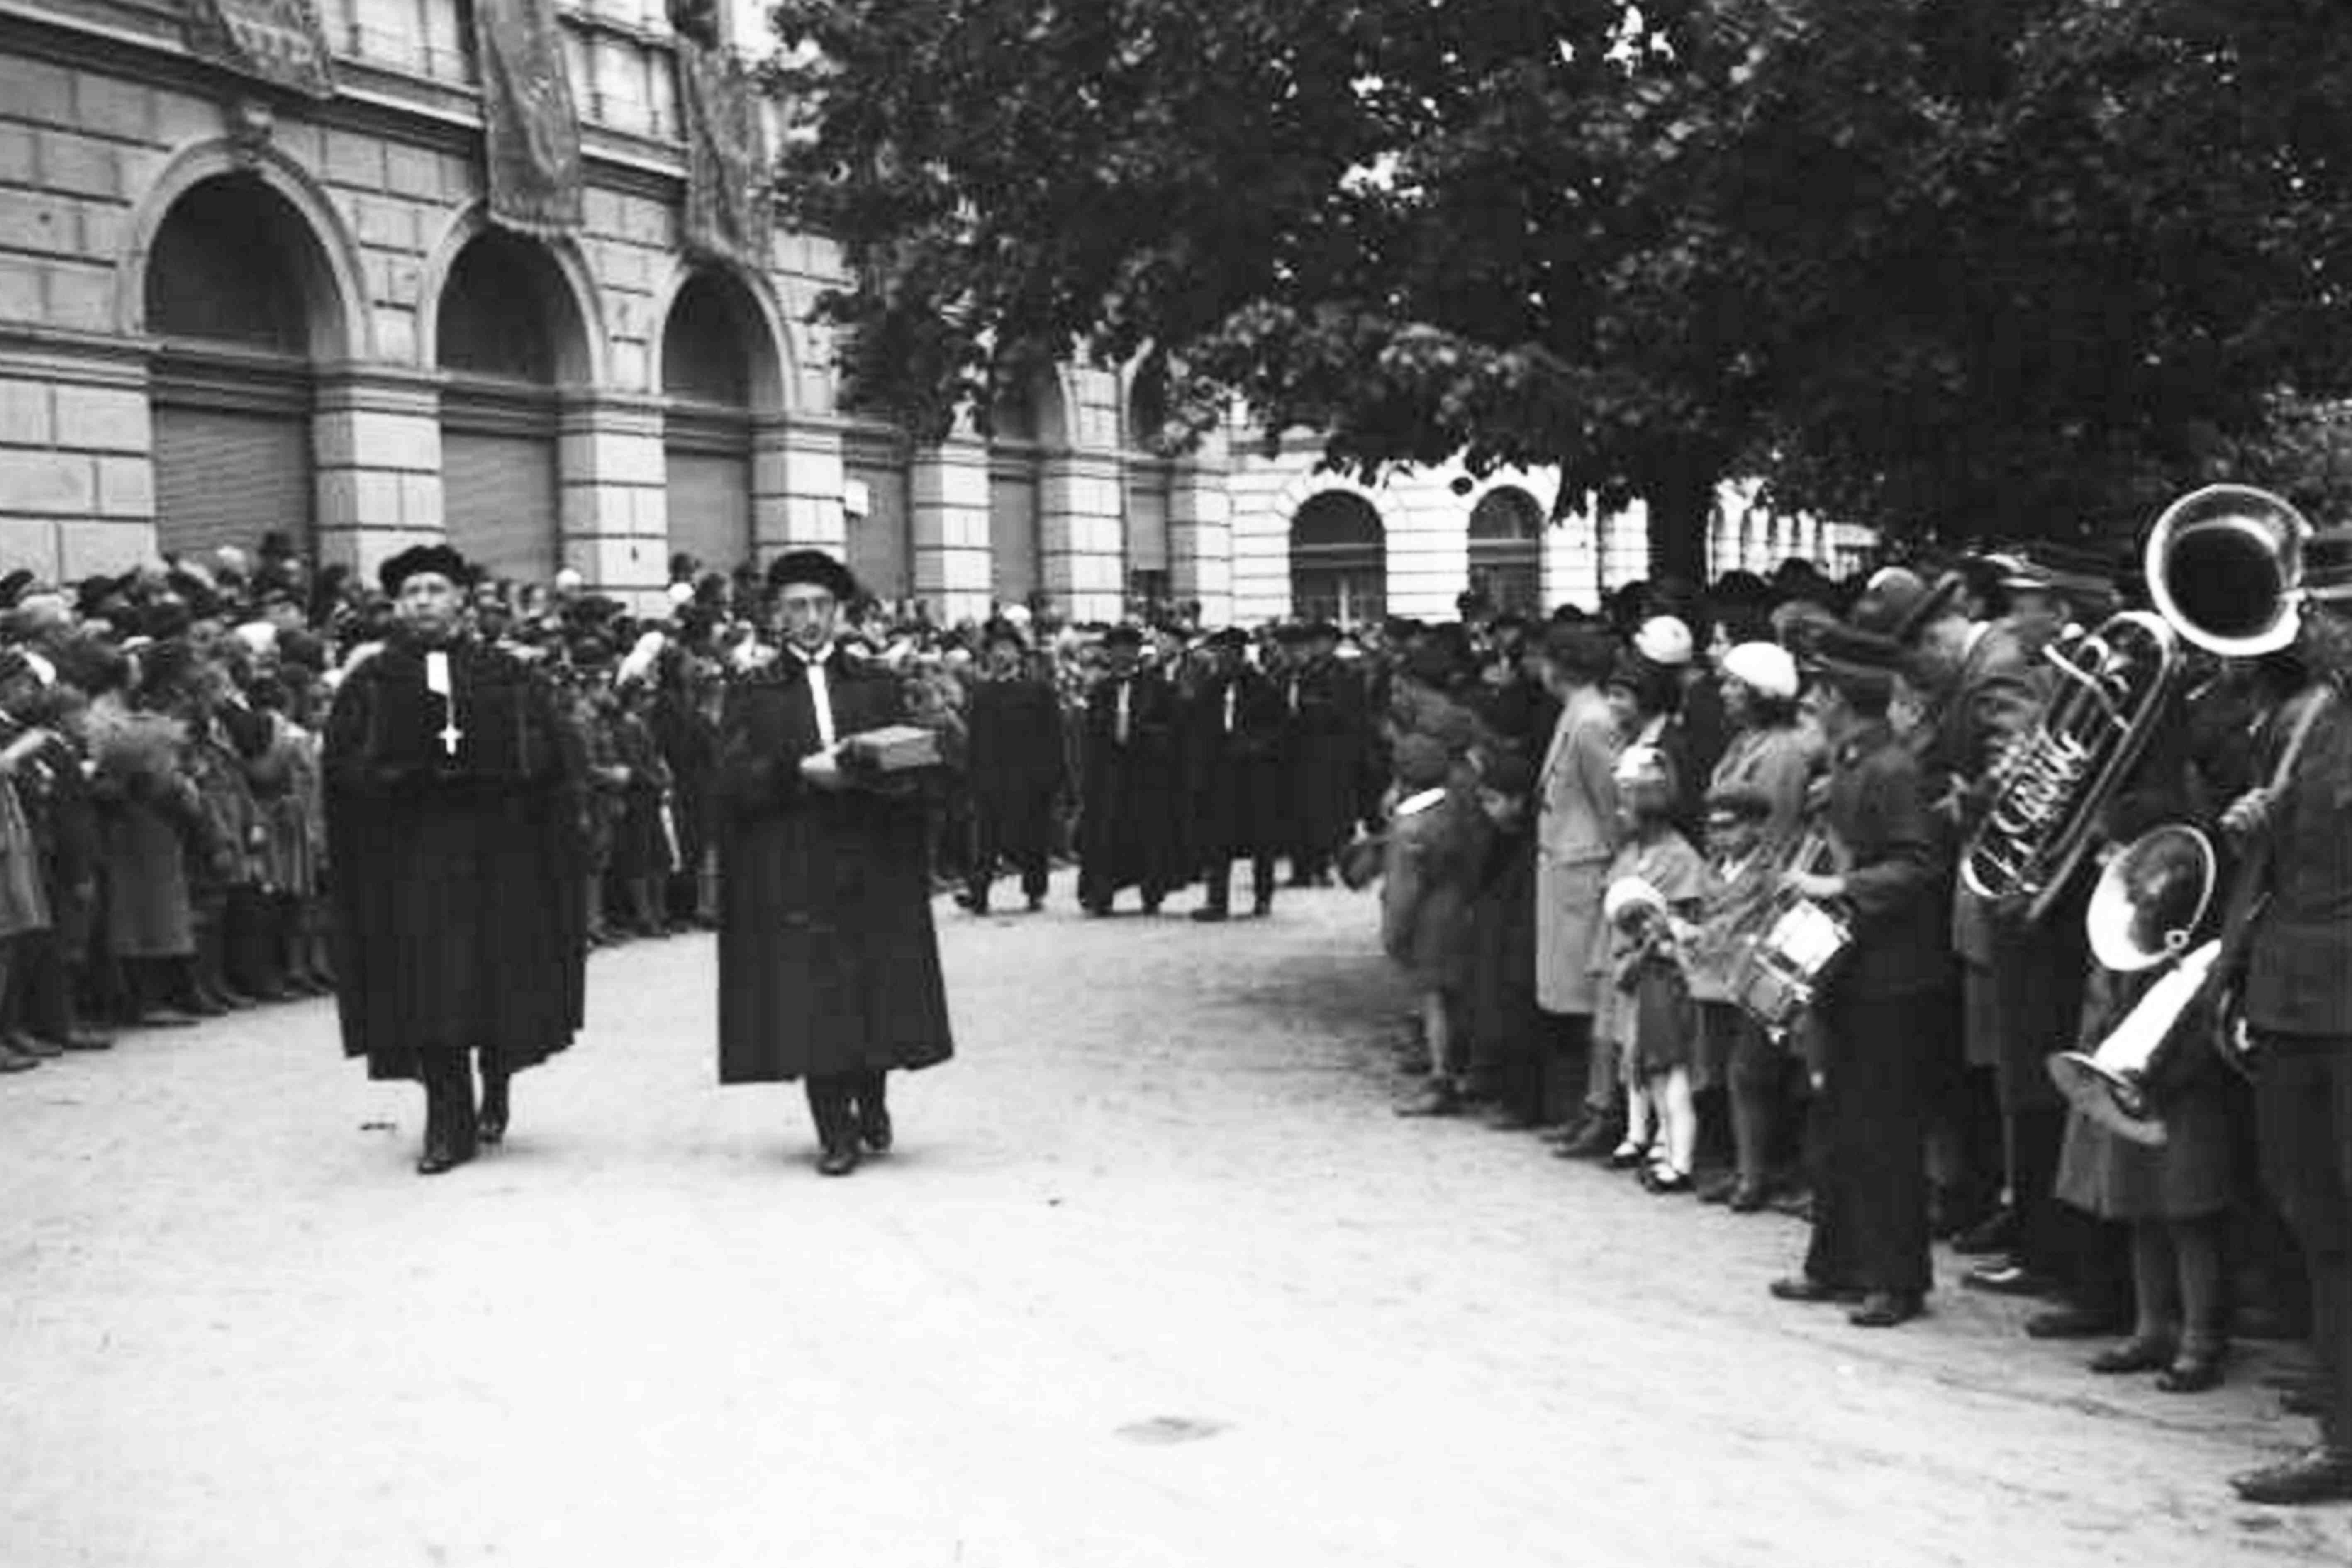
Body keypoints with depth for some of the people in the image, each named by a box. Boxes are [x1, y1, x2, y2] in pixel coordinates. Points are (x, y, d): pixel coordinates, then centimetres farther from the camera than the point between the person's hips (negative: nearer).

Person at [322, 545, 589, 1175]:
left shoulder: (506, 675, 7)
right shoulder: (370, 682, 6)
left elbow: (554, 750, 1)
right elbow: (341, 762, -1)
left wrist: (482, 770, -14)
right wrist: (414, 775, -17)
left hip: (498, 855, 1)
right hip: (409, 857, 0)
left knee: (502, 978, 5)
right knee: (428, 993, -5)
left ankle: (496, 1088, 30)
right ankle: (448, 1122, 2)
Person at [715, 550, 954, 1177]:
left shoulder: (878, 684, 13)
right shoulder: (752, 692, 7)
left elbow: (912, 766, 6)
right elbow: (734, 777, -3)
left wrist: (867, 768, -14)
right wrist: (800, 771, -16)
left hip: (873, 866, 2)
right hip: (793, 872, -1)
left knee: (878, 988, 0)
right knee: (814, 1000, -5)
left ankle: (872, 1103, 23)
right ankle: (835, 1132, 2)